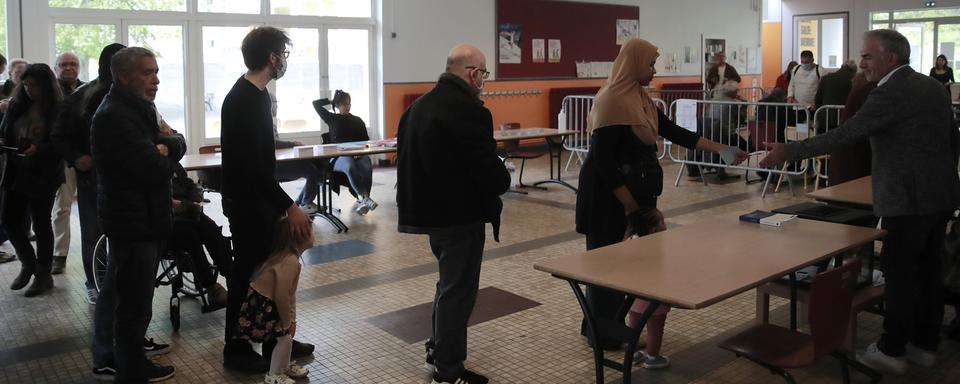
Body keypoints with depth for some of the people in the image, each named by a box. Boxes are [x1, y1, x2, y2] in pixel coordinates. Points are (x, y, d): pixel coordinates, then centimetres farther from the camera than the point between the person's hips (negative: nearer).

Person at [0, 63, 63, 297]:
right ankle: (28, 264, 31)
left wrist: (39, 150, -26)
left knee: (41, 225, 5)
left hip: (42, 176, -5)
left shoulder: (57, 110, -10)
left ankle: (43, 274, 20)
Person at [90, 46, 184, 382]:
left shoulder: (140, 108, 13)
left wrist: (167, 144, -14)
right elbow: (155, 169, -25)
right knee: (135, 304, -3)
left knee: (127, 298, 19)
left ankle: (128, 356, 30)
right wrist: (164, 156, -3)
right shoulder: (114, 116, -19)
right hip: (133, 221, -10)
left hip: (142, 217, 10)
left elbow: (178, 144, 8)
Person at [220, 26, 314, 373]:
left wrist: (280, 203, 18)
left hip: (260, 199, 10)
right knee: (248, 273, 1)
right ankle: (236, 350, 15)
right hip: (246, 202, -9)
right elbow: (253, 165, -27)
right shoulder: (242, 100, -21)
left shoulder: (256, 94, 10)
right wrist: (289, 206, -27)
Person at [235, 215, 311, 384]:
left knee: (287, 330, 20)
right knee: (284, 336, -2)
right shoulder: (290, 262, -25)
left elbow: (290, 292, 13)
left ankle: (285, 365, 37)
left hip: (264, 303, 10)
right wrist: (287, 322, -10)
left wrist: (292, 319, 12)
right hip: (256, 307, -10)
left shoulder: (289, 257, 8)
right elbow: (281, 296, -24)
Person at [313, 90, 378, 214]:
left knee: (367, 167, -35)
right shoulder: (332, 119, 15)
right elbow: (316, 104, 13)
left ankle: (361, 201, -41)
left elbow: (366, 140, 13)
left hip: (358, 154, 2)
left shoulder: (357, 120, 19)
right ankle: (365, 198, -51)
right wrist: (331, 101, 23)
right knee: (350, 167, -39)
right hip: (339, 156, -2)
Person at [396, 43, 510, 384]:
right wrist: (502, 181, -1)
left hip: (429, 208, 9)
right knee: (458, 289, 3)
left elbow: (408, 158, 12)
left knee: (449, 280, 24)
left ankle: (438, 346, 36)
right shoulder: (469, 110, -21)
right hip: (461, 214, -9)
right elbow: (489, 168, -22)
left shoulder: (418, 106, 8)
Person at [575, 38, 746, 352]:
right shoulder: (612, 101, -18)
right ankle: (605, 336, 14)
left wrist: (724, 150, 13)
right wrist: (630, 204, -18)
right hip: (610, 197, -9)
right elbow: (603, 160, -22)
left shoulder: (640, 98, 10)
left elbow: (675, 133, 14)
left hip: (631, 192, 9)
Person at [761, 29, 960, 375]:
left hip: (908, 200, -9)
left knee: (900, 276, 1)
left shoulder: (890, 93, -17)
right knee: (928, 272, 15)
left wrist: (788, 151, -17)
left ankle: (892, 351, 11)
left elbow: (843, 135, -21)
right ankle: (924, 345, 25)